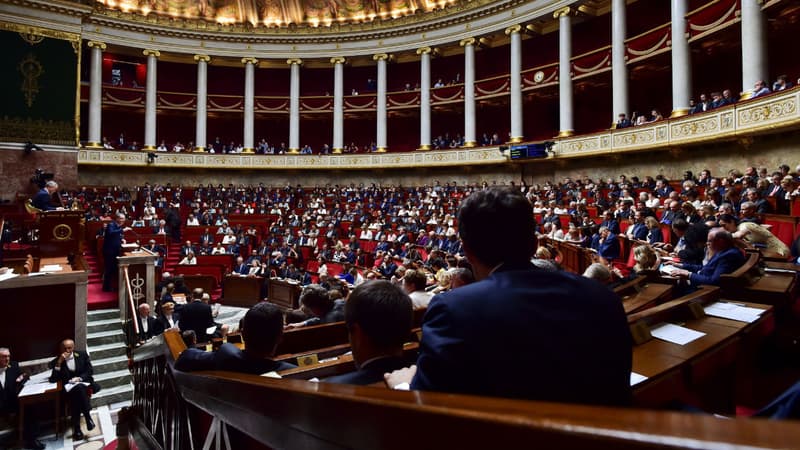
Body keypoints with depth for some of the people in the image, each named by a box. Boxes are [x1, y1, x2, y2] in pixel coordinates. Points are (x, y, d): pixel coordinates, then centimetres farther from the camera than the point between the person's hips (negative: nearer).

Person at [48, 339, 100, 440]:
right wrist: (59, 363, -17)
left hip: (83, 382, 0)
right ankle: (87, 415, -26)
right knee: (78, 389, -36)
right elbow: (53, 379, -10)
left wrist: (79, 378, -14)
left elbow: (90, 371, 5)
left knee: (79, 388, -35)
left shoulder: (82, 355, 3)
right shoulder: (56, 361, 1)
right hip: (68, 386, 0)